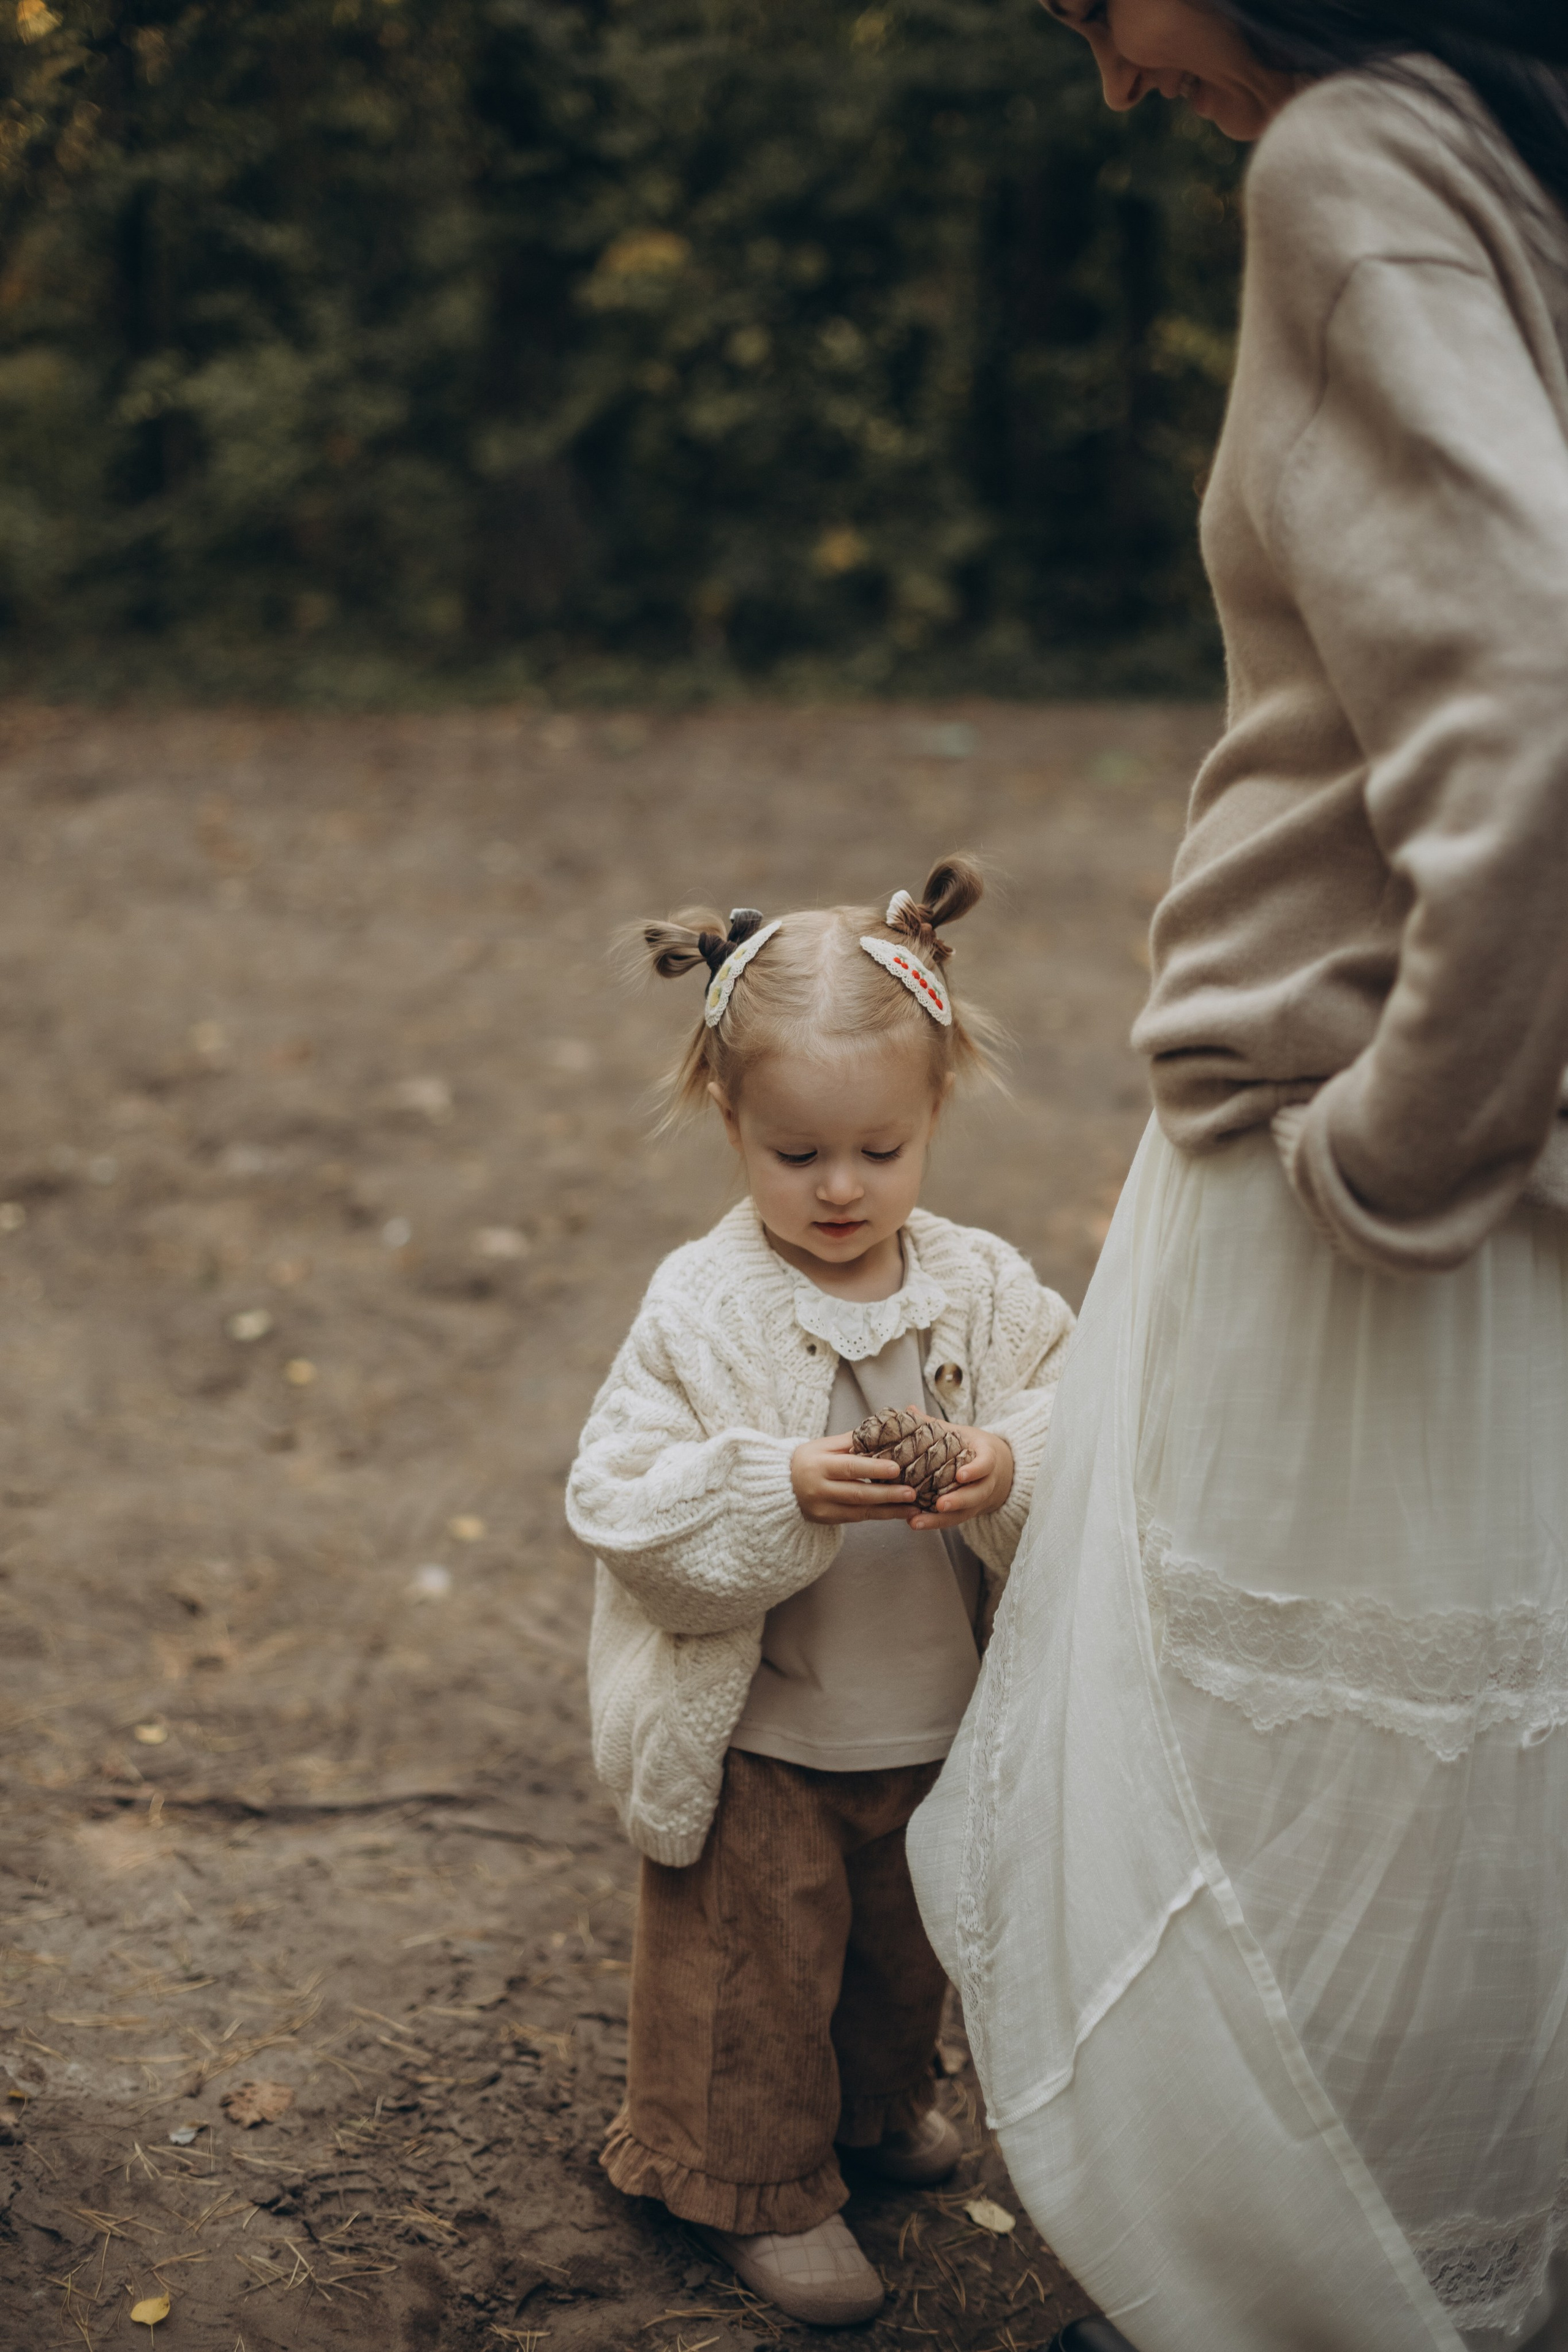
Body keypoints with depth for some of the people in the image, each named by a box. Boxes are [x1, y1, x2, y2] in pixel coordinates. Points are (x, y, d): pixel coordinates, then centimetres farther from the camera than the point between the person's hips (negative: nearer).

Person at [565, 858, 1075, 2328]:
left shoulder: (986, 1291, -8)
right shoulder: (703, 1309, -18)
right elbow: (622, 1505, -21)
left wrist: (1012, 1471, -29)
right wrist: (781, 1494, -34)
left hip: (939, 1731, 4)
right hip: (758, 1747, -4)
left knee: (908, 1943, 26)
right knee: (757, 1962, 12)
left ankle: (882, 2106, 54)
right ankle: (761, 2182, 35)